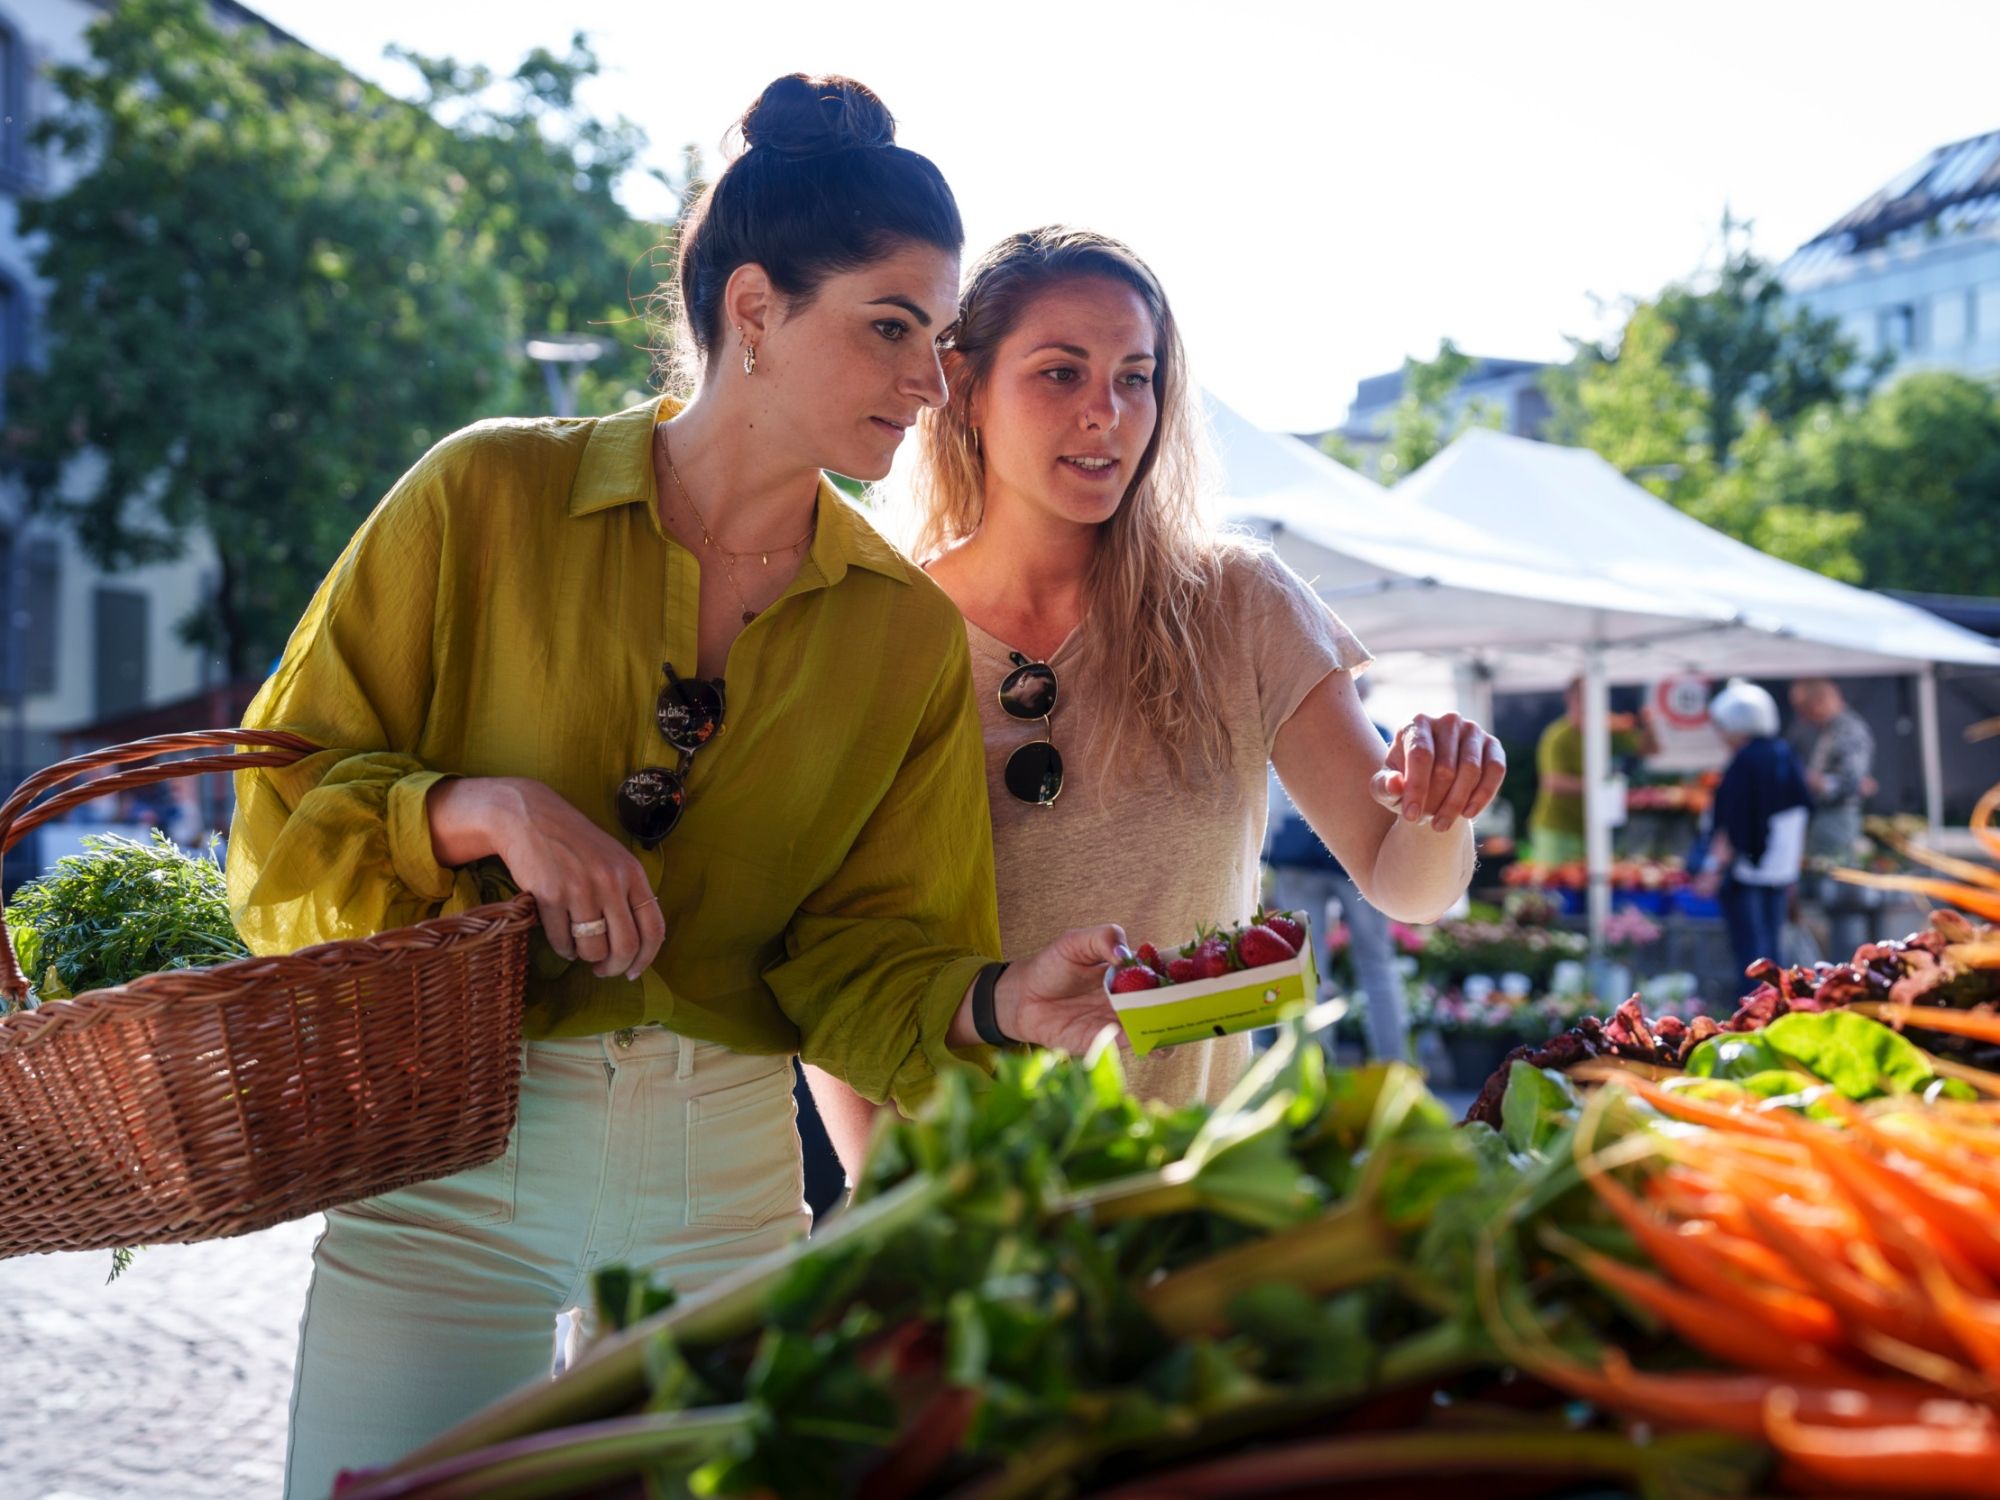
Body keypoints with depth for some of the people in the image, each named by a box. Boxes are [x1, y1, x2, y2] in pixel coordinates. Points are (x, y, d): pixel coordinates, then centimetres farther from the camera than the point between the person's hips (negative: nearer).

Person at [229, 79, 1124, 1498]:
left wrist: (999, 1000, -22)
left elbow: (858, 952, -2)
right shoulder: (486, 499, -7)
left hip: (724, 1179, 2)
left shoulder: (910, 634, 1)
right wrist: (482, 812, -22)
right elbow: (281, 811, -4)